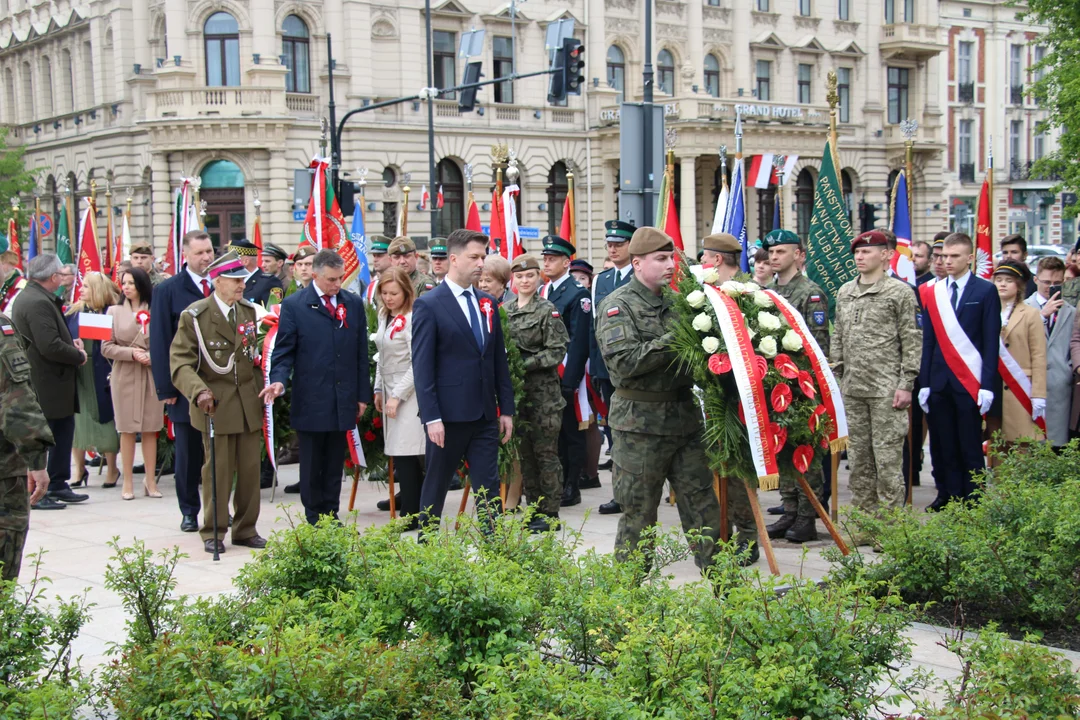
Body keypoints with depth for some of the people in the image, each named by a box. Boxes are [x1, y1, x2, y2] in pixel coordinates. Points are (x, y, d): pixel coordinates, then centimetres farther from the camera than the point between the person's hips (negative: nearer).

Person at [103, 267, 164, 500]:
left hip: (152, 374, 0)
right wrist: (132, 353, -11)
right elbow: (106, 347, 2)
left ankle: (150, 480, 12)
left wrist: (152, 355, -12)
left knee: (151, 429, 4)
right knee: (127, 429, 3)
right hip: (125, 375, 0)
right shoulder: (115, 311, 4)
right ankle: (128, 482, 9)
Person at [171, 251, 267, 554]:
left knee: (250, 469, 7)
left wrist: (261, 390, 11)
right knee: (217, 470, 0)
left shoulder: (248, 311, 11)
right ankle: (213, 533, 12)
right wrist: (199, 391, -25)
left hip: (250, 404, 5)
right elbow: (180, 362, -11)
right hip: (216, 405, -5)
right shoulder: (195, 316, -6)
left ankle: (245, 529, 19)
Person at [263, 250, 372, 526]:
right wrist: (279, 380, -21)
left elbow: (361, 353, 10)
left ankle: (331, 515, 18)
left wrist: (363, 395, 8)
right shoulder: (294, 306, -2)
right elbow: (284, 350, -2)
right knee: (311, 465, 6)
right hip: (310, 400, -3)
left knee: (334, 464, 9)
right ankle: (314, 519, 15)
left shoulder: (354, 304, 8)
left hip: (343, 400, 3)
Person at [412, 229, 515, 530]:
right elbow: (422, 367, -11)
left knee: (488, 489, 3)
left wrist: (506, 409, 10)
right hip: (448, 415, -5)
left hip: (485, 415, 5)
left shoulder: (487, 303, 11)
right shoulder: (428, 305, -7)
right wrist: (431, 418, -16)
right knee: (435, 486, 8)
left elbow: (499, 361, 14)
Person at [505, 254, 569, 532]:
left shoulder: (547, 310, -5)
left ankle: (550, 513, 4)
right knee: (525, 452, 9)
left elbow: (557, 350, -9)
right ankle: (534, 508, 18)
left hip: (543, 389, -5)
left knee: (546, 452, -2)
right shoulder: (505, 310, 10)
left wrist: (525, 363, -16)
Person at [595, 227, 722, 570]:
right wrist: (673, 340, -21)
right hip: (641, 423, -6)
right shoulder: (618, 306, -7)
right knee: (638, 515, 3)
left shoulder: (675, 301, 14)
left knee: (703, 508, 9)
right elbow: (624, 361, -21)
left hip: (685, 417, 6)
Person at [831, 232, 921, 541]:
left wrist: (906, 385, -10)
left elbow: (912, 341, -5)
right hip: (852, 388, 6)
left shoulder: (900, 291, -3)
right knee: (858, 458, 9)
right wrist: (835, 376, 11)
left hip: (886, 389, -6)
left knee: (887, 459, -4)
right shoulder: (845, 292, 14)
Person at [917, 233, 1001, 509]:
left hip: (969, 382, -3)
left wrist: (987, 385, -10)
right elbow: (928, 340, 8)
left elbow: (991, 341, -3)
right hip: (939, 381, 3)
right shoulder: (932, 292, 10)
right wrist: (924, 383, 2)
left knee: (971, 447, 1)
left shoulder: (985, 291, 1)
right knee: (942, 446, 6)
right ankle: (947, 495, 16)